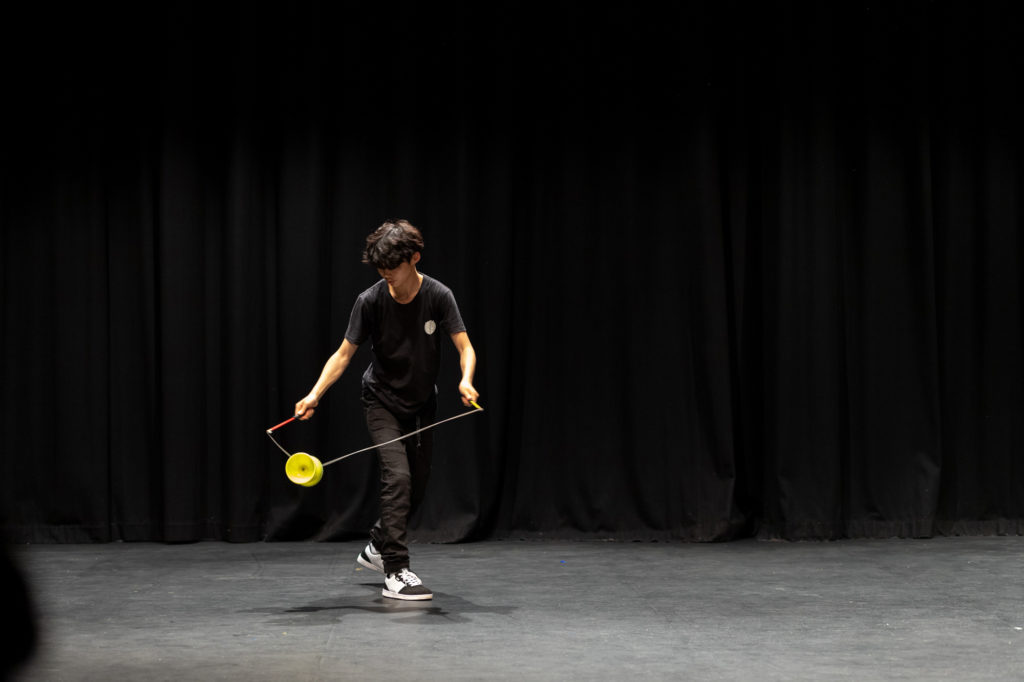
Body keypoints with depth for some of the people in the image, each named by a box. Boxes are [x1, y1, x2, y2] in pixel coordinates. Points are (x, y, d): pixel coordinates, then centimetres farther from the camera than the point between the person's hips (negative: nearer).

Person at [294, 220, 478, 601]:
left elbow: (464, 347, -19)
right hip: (382, 401, -3)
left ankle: (377, 547, 36)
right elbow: (344, 354, -14)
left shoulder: (438, 296, -15)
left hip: (422, 404, 3)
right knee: (397, 475, -21)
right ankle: (395, 572, -21)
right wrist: (316, 394, -28)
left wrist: (466, 381, -40)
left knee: (417, 487, 10)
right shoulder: (371, 301, -17)